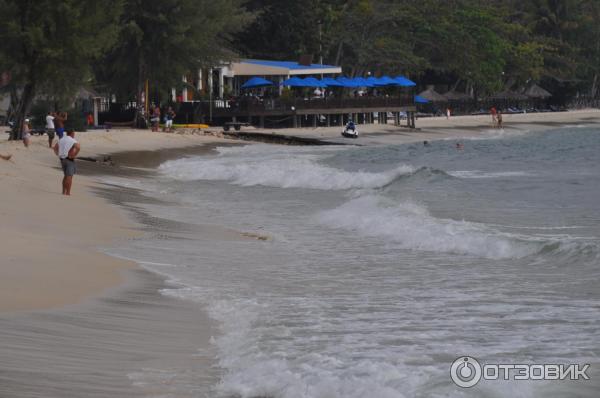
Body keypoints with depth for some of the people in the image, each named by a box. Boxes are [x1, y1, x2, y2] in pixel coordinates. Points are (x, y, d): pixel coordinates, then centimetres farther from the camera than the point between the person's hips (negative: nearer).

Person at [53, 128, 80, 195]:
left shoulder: (61, 140, 12)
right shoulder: (72, 141, -10)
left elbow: (55, 147, 21)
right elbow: (78, 147, -26)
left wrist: (58, 155, 14)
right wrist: (74, 155, -16)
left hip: (62, 159, 7)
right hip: (70, 159, -7)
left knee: (66, 176, 19)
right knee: (69, 176, -4)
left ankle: (64, 191, 18)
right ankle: (68, 192, -7)